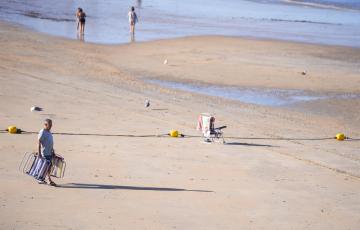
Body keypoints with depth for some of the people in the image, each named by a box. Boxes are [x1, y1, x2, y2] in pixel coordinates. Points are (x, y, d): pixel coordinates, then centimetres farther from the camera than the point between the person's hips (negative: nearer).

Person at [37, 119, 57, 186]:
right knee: (47, 167, -8)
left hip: (50, 152, 9)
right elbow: (39, 143, -17)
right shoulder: (42, 132, -15)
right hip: (45, 153, -9)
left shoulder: (49, 132, 13)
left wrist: (53, 151, 24)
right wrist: (39, 153, -19)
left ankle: (41, 179, 19)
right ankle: (50, 181, -7)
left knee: (49, 166, 11)